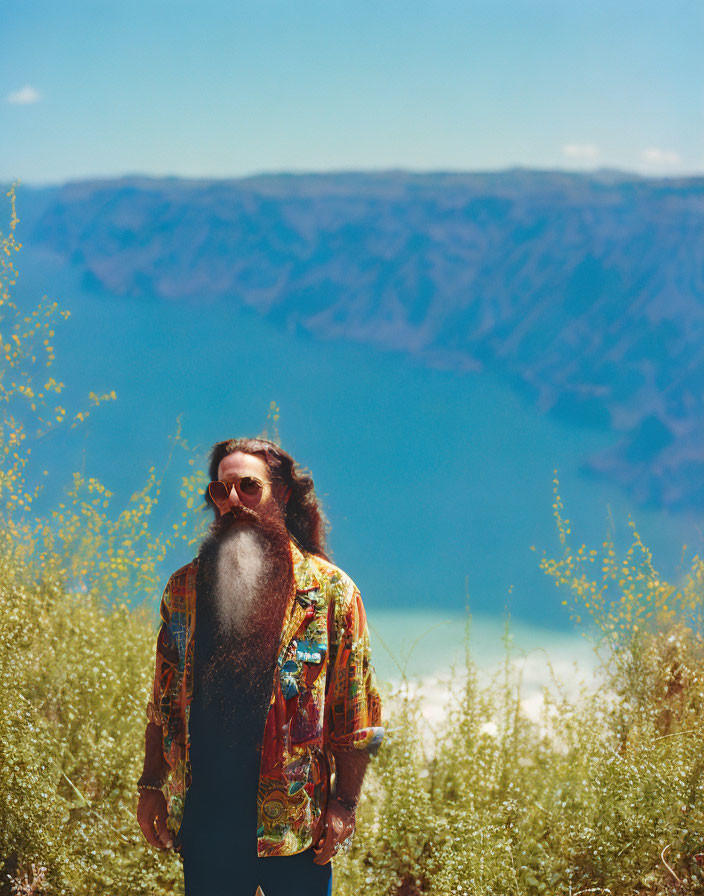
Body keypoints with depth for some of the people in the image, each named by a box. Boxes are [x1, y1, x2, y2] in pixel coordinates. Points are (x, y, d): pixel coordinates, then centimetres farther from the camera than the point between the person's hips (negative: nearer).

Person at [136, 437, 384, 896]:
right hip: (203, 817, 3)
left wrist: (344, 805, -7)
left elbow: (356, 719, -2)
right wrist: (151, 787, 7)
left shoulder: (331, 591, -2)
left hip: (292, 821, -3)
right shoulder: (184, 588, 7)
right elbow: (163, 702, 13)